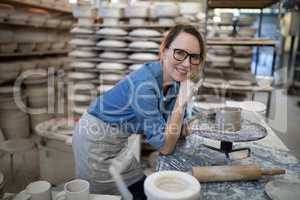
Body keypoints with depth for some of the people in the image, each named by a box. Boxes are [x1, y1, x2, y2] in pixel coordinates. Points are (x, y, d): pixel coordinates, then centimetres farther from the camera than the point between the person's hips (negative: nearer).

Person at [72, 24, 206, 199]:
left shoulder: (175, 80, -8)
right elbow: (165, 147, -28)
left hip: (118, 141, 8)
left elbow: (177, 131, -2)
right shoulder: (145, 84, -33)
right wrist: (181, 102, -34)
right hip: (96, 138, -8)